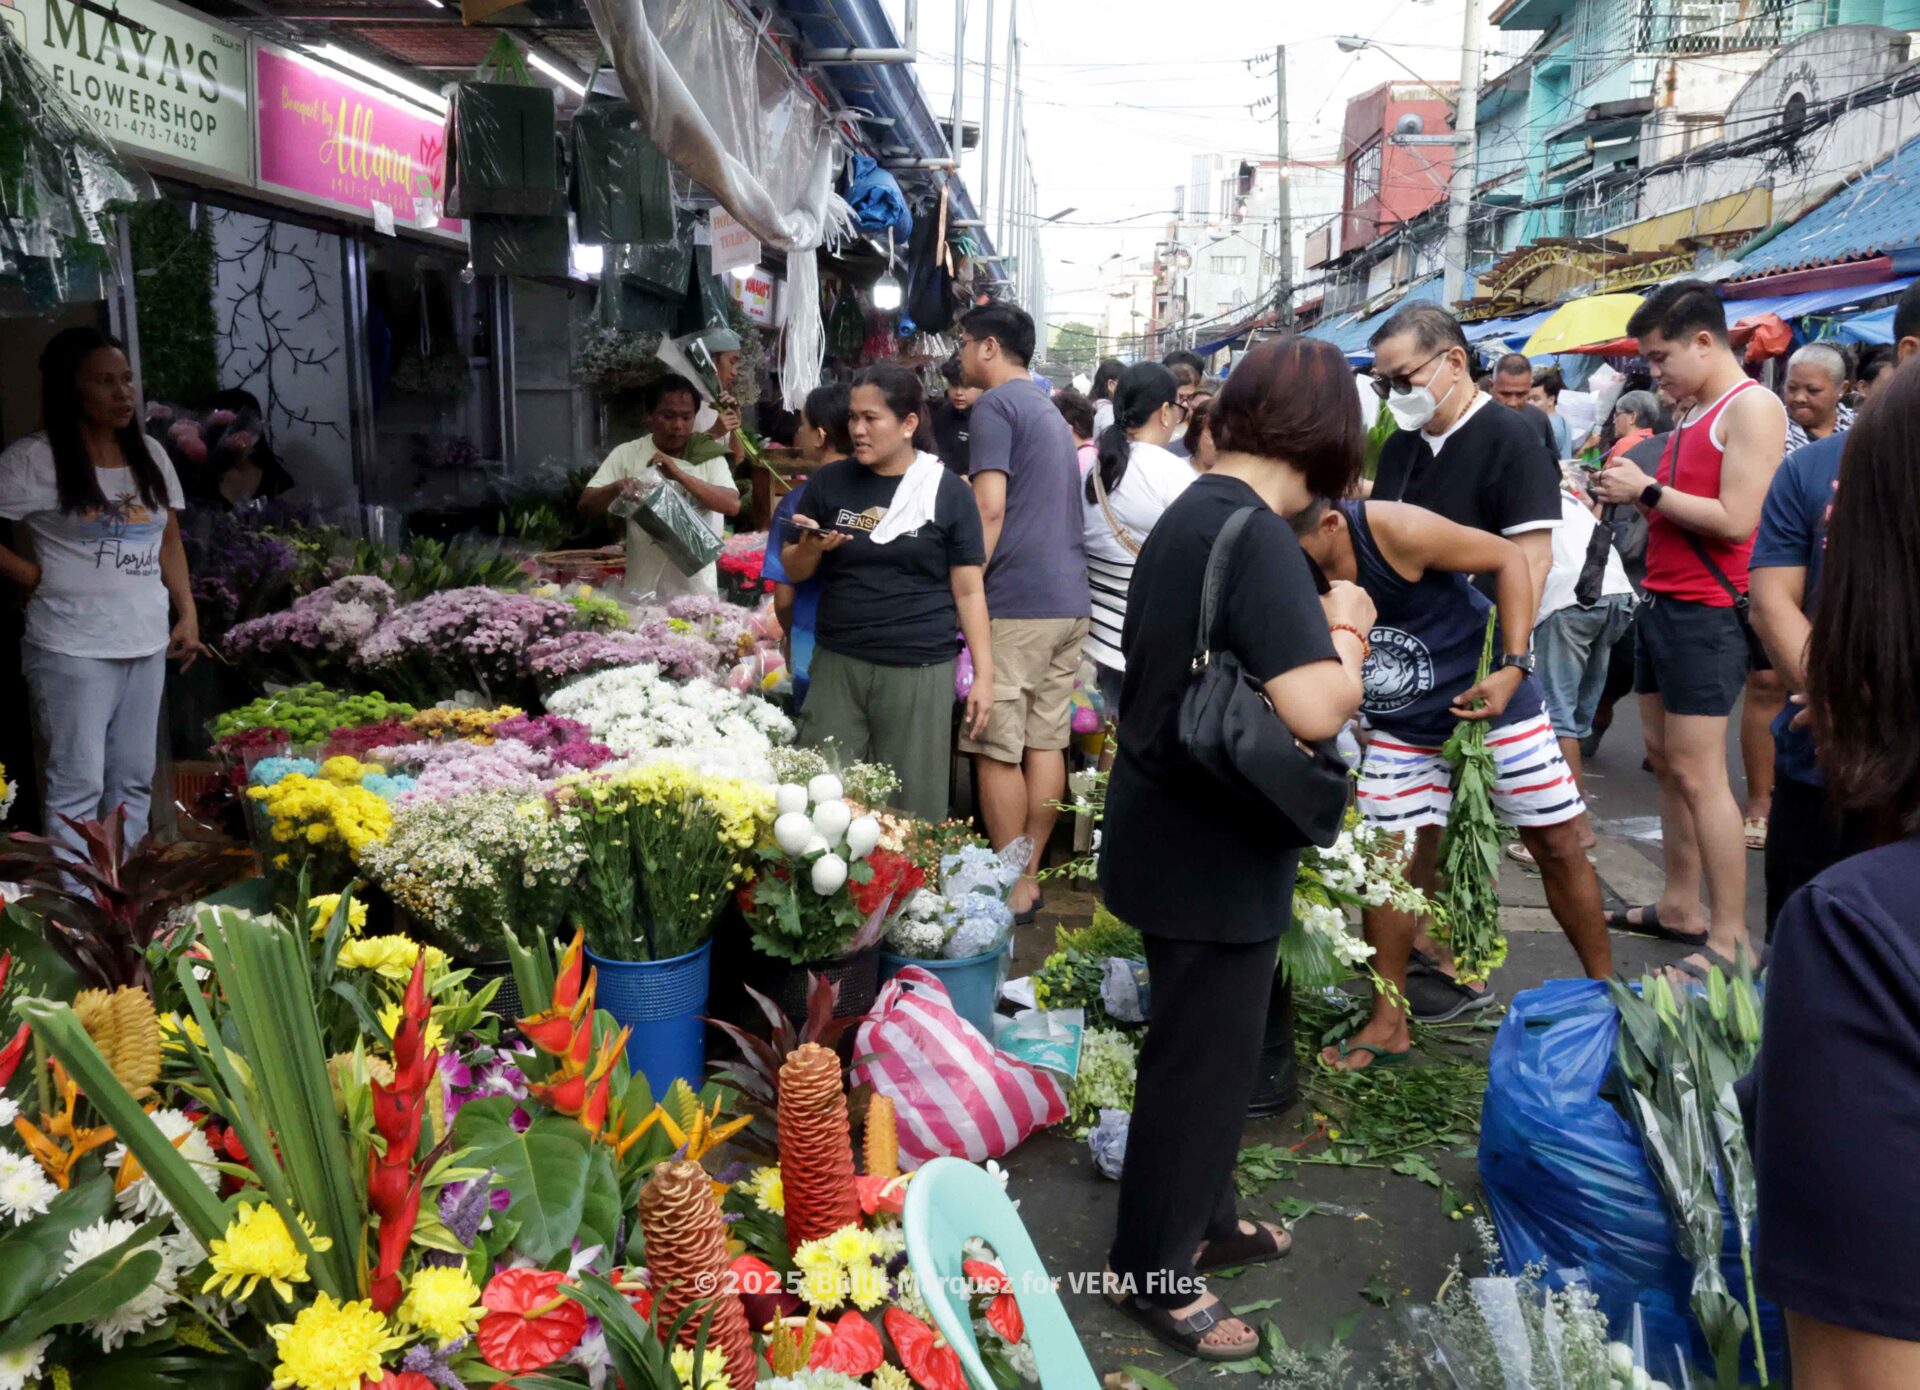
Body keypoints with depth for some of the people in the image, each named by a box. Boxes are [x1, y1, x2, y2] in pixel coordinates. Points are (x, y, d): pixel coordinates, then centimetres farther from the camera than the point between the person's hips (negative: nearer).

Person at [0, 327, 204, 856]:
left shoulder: (149, 454, 9)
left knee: (134, 779, 12)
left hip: (146, 642, 6)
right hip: (73, 648, -5)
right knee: (78, 783, -3)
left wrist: (188, 614, 9)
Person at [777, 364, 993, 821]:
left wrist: (983, 673, -3)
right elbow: (793, 570, 14)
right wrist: (811, 547, -9)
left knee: (911, 803, 4)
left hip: (919, 670, -2)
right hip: (836, 664, 3)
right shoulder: (829, 483, 6)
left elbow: (967, 589, 1)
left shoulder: (947, 492, -1)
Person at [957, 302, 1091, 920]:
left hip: (1015, 603, -9)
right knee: (1046, 742, 10)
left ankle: (1012, 892, 2)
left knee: (997, 751, -3)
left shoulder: (996, 405, -6)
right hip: (1069, 600, 9)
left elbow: (989, 507, -15)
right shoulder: (1050, 411, 22)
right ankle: (1028, 875, 18)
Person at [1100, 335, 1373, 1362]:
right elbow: (1317, 709, -31)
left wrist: (1314, 618, 10)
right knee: (1202, 1055, 6)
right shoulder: (1257, 539, -23)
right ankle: (1152, 1268, 23)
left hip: (1174, 829, 9)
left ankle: (1201, 1218, 40)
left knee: (1208, 1038, 23)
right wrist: (1348, 628, -12)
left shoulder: (1187, 515, 7)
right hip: (1213, 852, -9)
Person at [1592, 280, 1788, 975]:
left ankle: (1730, 938, -3)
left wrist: (1647, 490, -13)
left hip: (1707, 616, -9)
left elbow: (1735, 520, -20)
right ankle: (1680, 907, 23)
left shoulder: (1752, 406, -11)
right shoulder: (1693, 413, 16)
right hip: (1662, 605, 9)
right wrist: (1631, 490, 3)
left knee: (1699, 775, -10)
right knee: (1665, 763, 13)